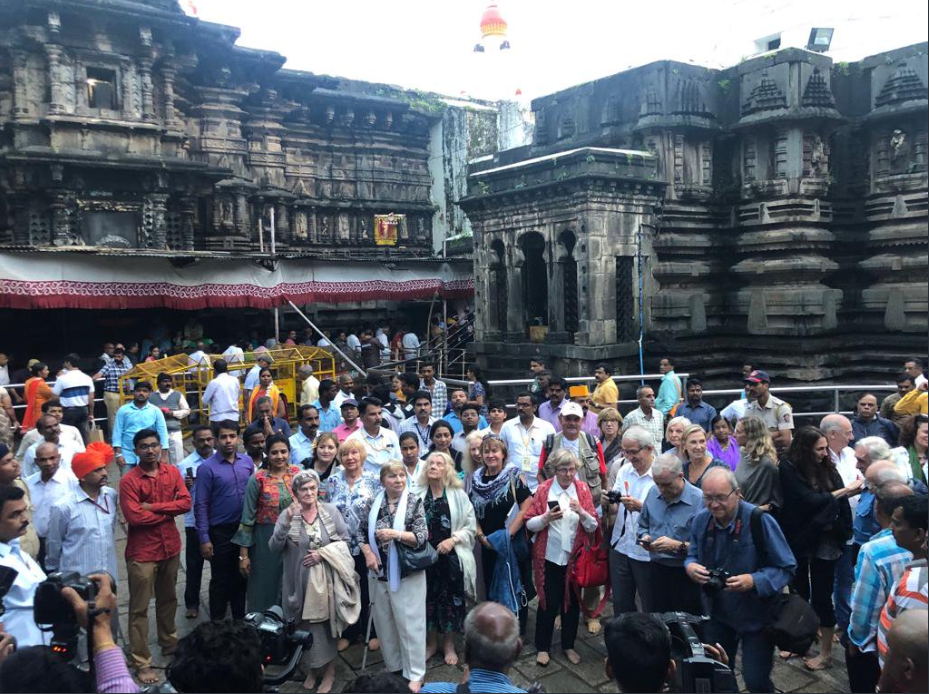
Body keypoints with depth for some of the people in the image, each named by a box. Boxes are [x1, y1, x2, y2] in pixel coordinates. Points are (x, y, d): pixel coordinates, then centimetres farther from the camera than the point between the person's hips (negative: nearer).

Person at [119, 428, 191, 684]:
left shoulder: (172, 472, 1)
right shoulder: (128, 480, -13)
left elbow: (186, 502, -7)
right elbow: (134, 517, -21)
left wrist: (154, 506, -17)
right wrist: (168, 512, -12)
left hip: (170, 546, 5)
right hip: (142, 552, -5)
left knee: (168, 599, 21)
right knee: (139, 608, 4)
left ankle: (169, 642, 40)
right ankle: (141, 662, 12)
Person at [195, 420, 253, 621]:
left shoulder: (247, 462, 1)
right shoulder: (207, 468, -12)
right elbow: (201, 506, -11)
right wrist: (204, 539, -13)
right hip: (220, 531, -4)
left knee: (241, 577, 17)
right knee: (221, 580, 9)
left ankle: (240, 619, 34)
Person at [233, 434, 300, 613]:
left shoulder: (298, 473, -1)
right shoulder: (258, 479, -9)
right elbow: (248, 517, -5)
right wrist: (243, 553, -6)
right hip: (266, 540, -2)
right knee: (266, 587, 9)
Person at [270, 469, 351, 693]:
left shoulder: (331, 511, -2)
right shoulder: (287, 514, -4)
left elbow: (345, 540, 1)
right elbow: (274, 548, -11)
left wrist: (323, 553, -13)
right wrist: (287, 523, -25)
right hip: (300, 580, 0)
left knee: (327, 623, 7)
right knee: (305, 625, 9)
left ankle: (329, 671, 25)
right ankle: (311, 669, 32)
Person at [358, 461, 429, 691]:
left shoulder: (414, 502, -7)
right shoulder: (373, 504, 2)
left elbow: (422, 537, -12)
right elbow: (362, 531, 10)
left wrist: (396, 534, -24)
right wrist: (368, 553, -6)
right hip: (379, 573, 4)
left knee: (409, 623, 1)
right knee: (384, 622, 14)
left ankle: (414, 674, 15)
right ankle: (392, 667, 32)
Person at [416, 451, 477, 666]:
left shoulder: (458, 495, -5)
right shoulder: (417, 494, -2)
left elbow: (471, 526, -3)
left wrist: (453, 539, -15)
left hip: (452, 557, -1)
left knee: (451, 598, 8)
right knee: (428, 597, 11)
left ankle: (449, 645, 27)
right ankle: (431, 642, 31)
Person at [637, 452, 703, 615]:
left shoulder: (699, 500, -17)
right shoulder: (653, 493, 3)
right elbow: (643, 526, 16)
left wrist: (677, 546, -25)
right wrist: (644, 537, -5)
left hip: (685, 574, -5)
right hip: (657, 570, 5)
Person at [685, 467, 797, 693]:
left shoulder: (759, 520, -22)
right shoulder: (701, 520, -7)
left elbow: (786, 568, -16)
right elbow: (693, 556, 8)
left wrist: (754, 581, -32)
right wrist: (690, 566, -16)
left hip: (756, 615, -4)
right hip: (717, 611, 5)